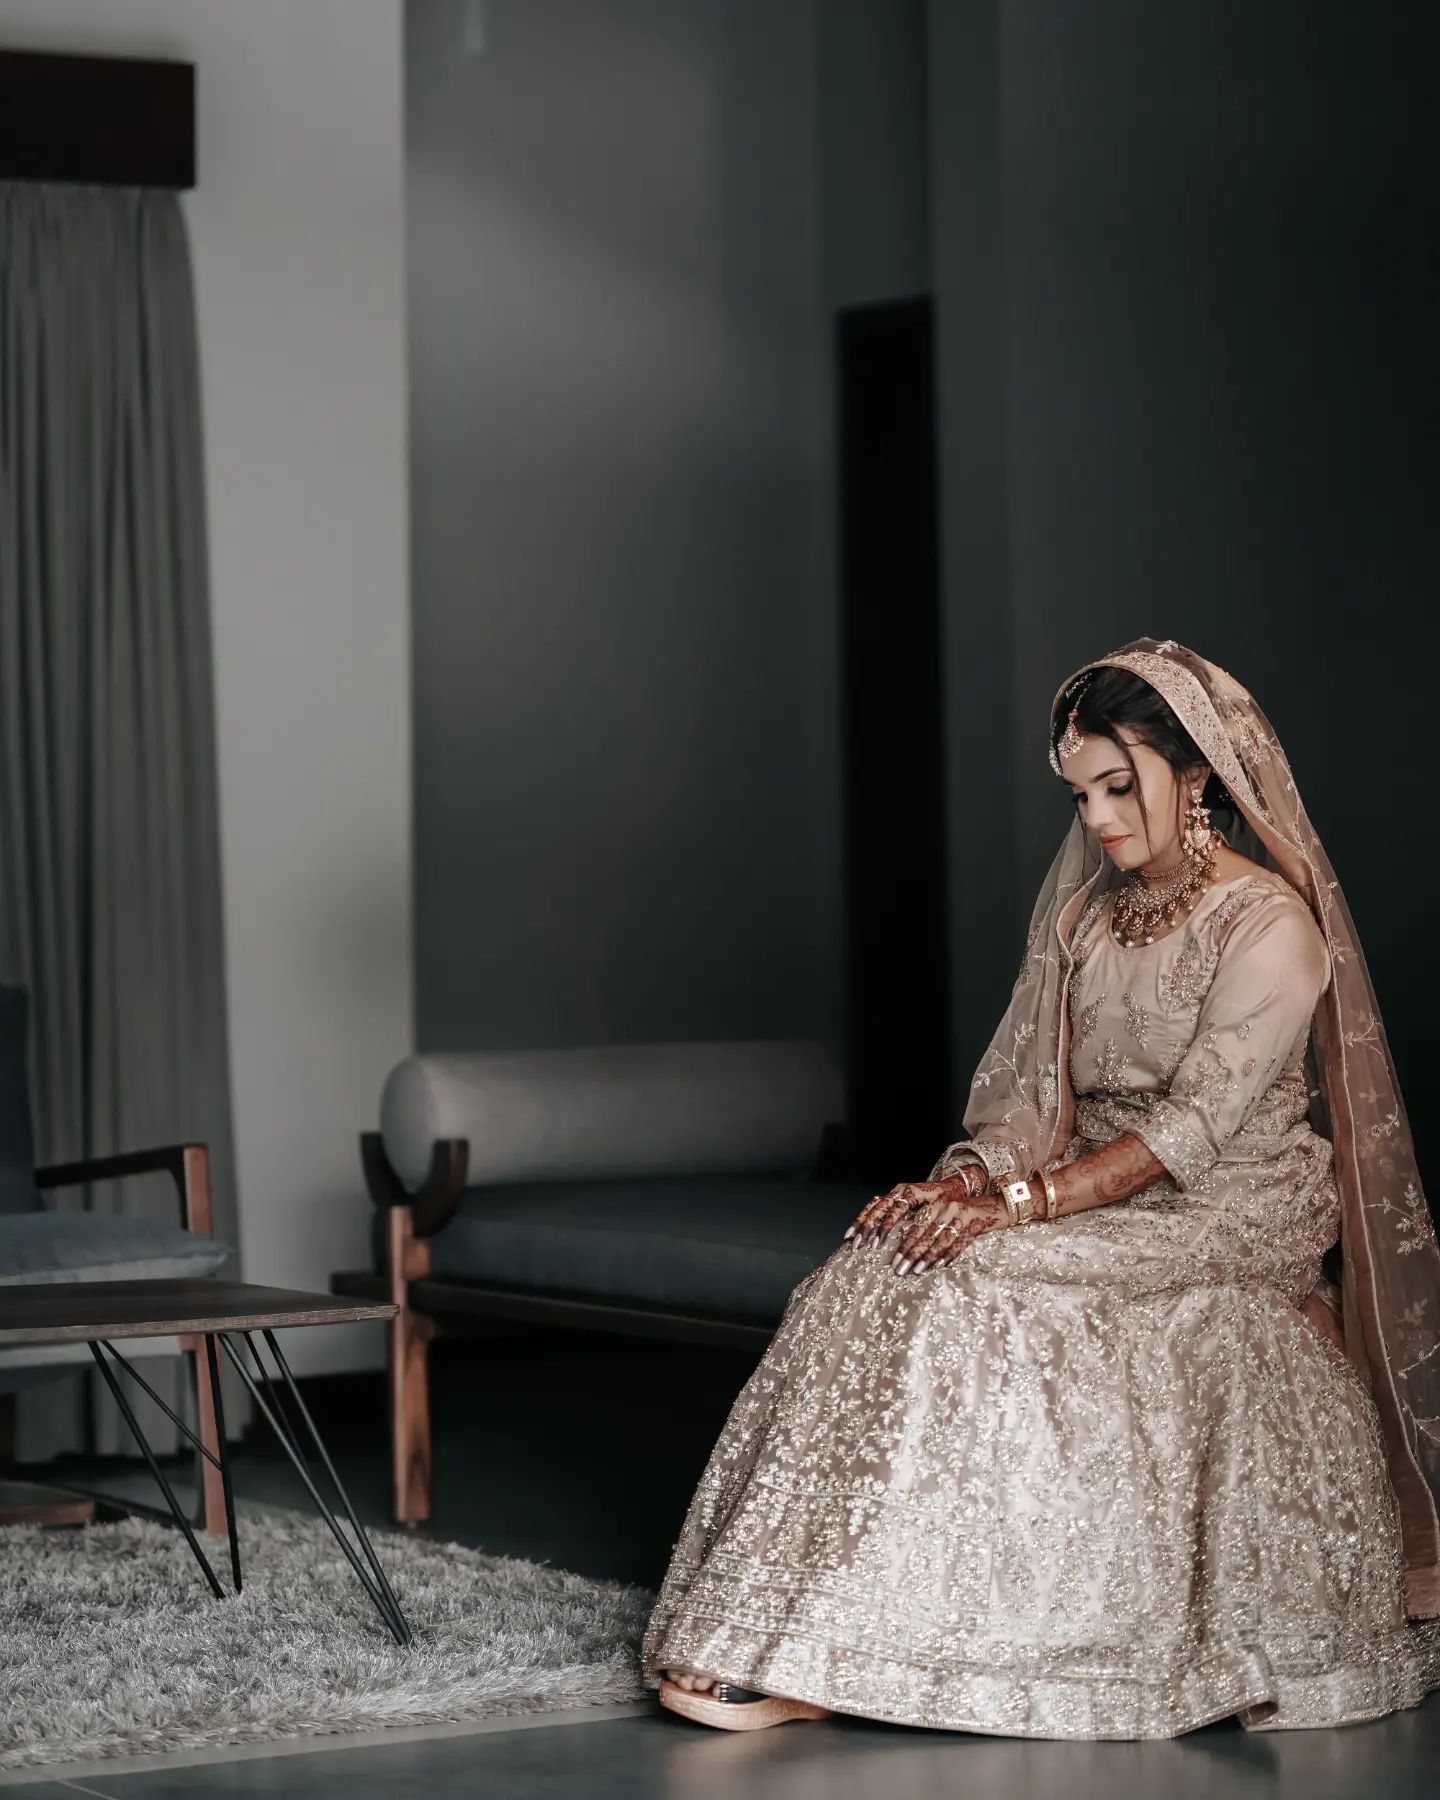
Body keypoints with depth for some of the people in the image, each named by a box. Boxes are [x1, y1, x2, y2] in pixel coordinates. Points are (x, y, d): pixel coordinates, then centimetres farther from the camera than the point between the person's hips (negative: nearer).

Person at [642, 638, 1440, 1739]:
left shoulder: (1271, 926, -11)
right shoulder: (1082, 917, 12)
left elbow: (1194, 1124, -19)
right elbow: (1036, 1094, 8)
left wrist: (1018, 1205, -27)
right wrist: (966, 1180, -14)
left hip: (1230, 1218, -7)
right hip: (1093, 1196, 7)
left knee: (976, 1287, -29)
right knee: (886, 1271, -21)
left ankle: (819, 1656, -27)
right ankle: (786, 1642, -25)